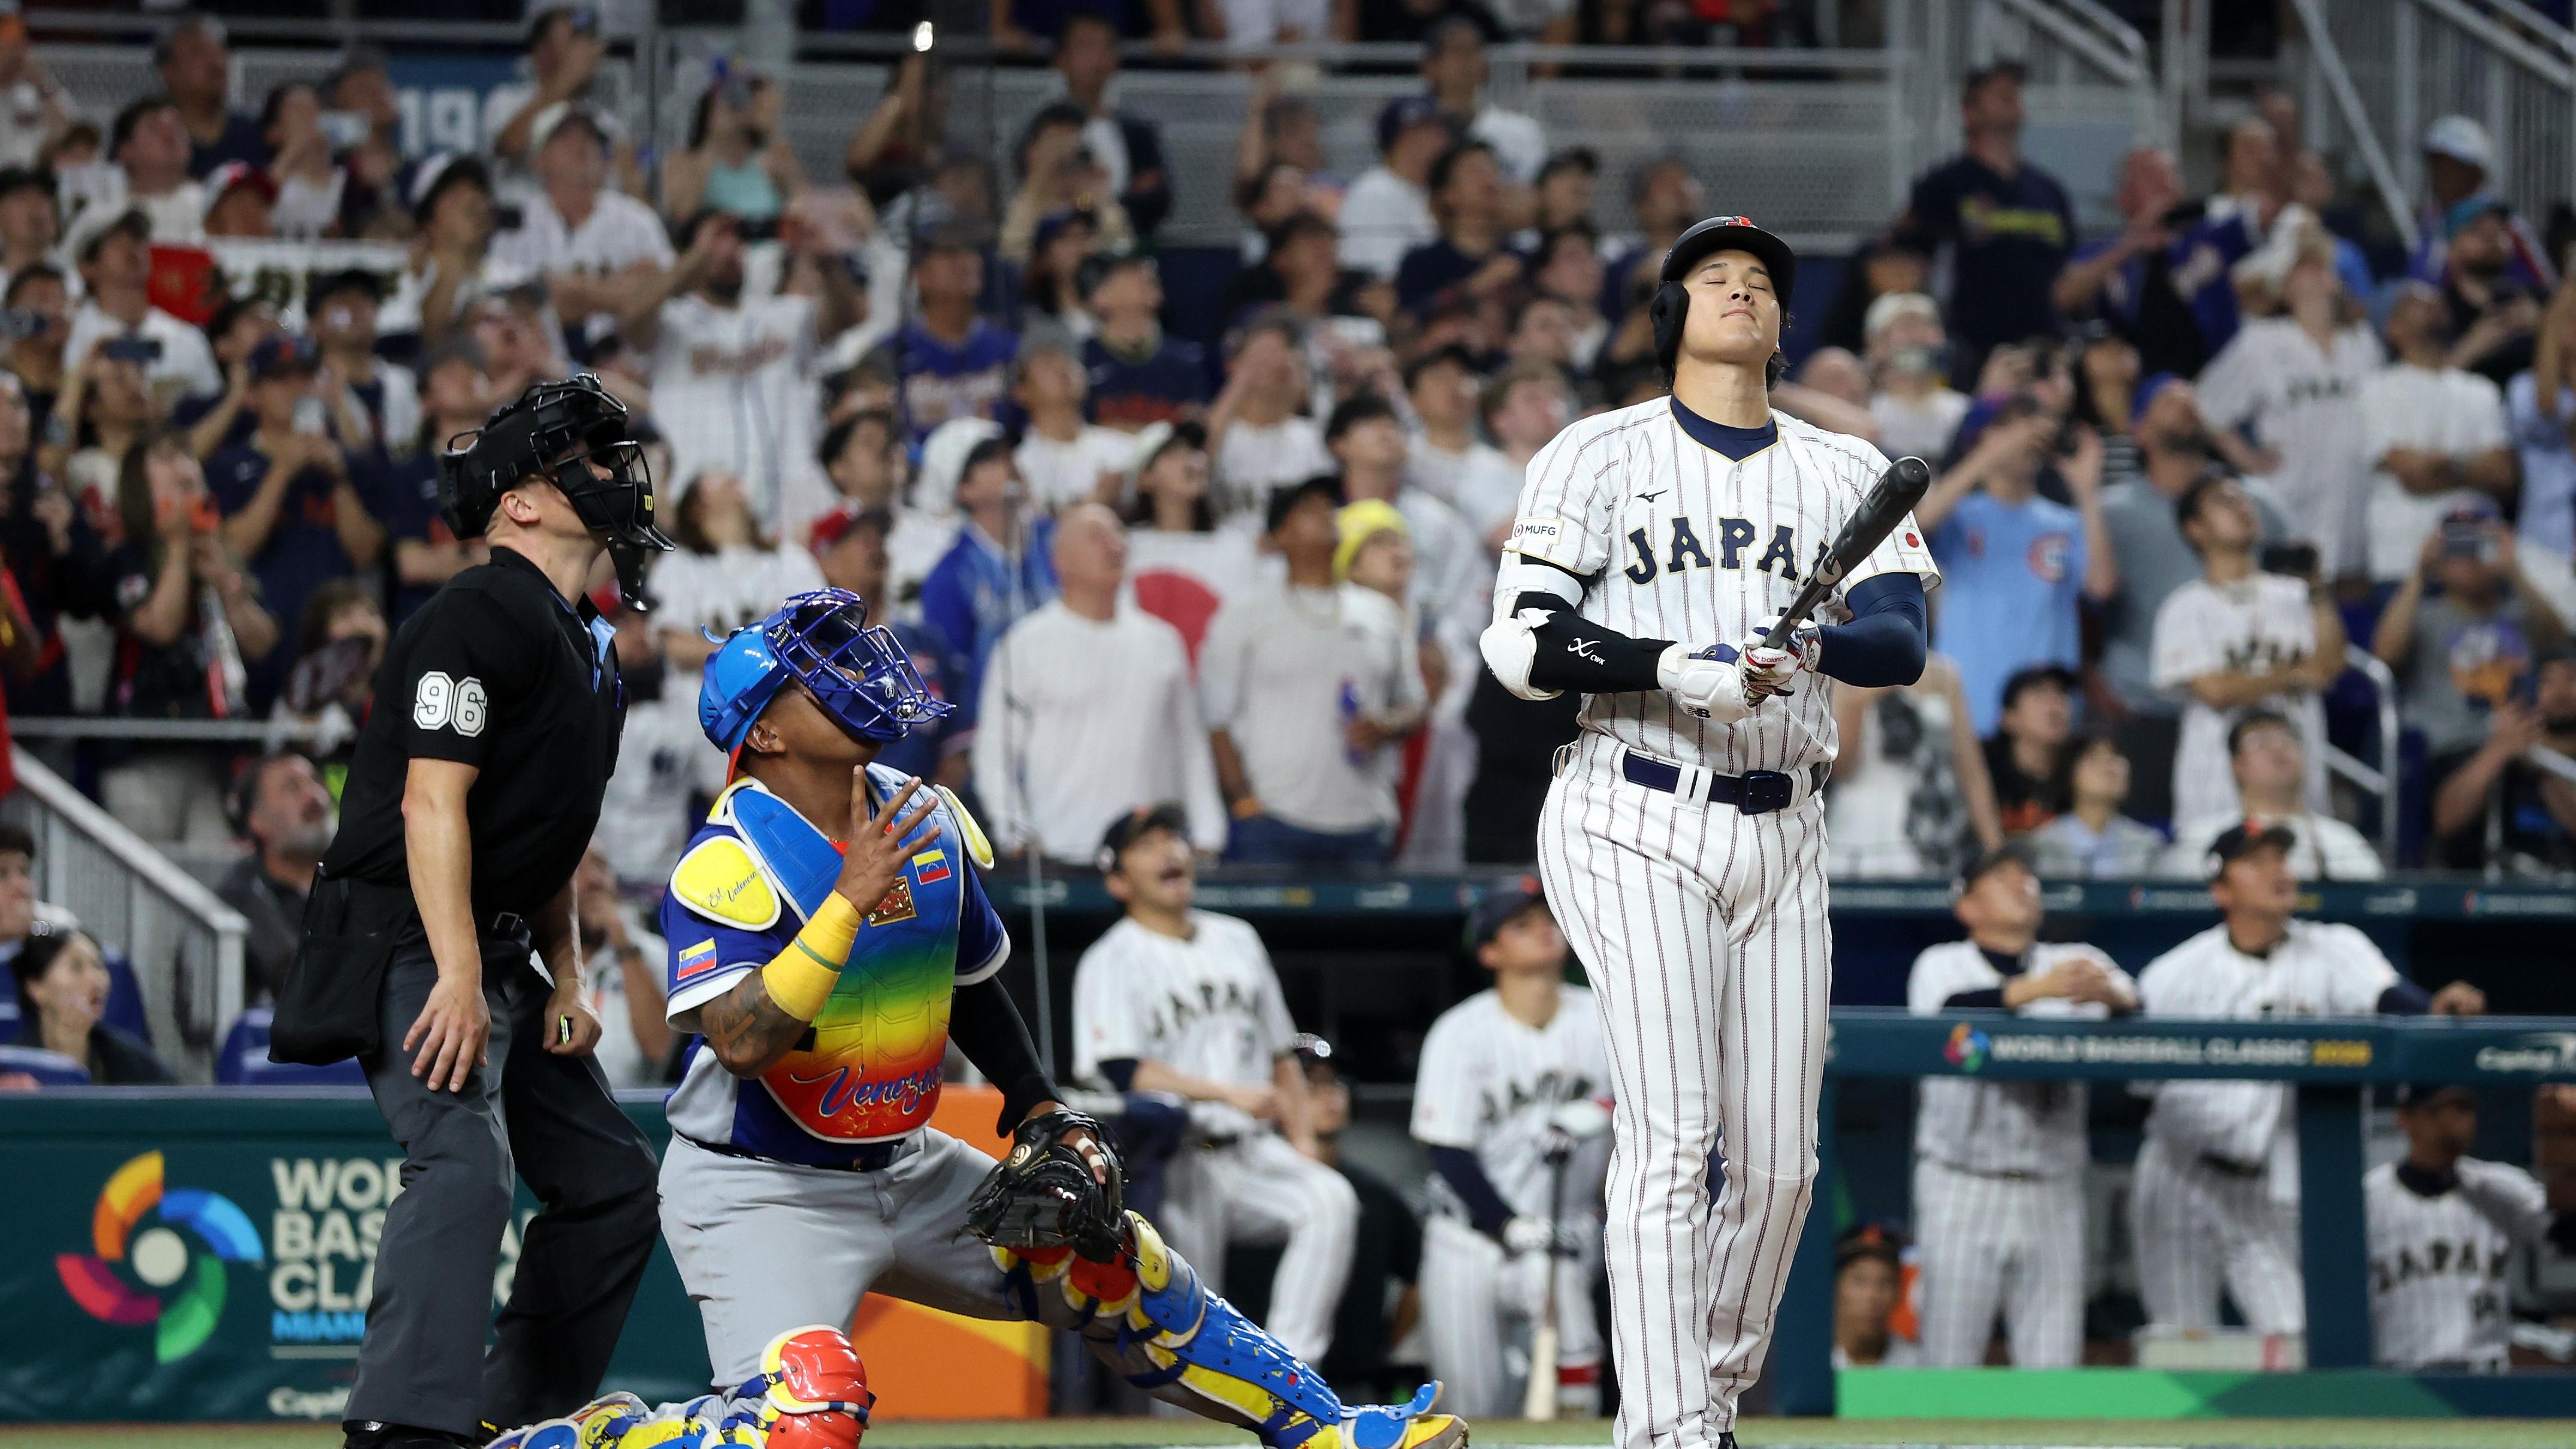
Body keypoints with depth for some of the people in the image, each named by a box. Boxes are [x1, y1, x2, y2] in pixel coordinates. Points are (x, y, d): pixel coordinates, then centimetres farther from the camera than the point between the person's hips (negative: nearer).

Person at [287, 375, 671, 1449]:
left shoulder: (590, 647, 18)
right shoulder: (482, 614, -13)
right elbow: (434, 800, -20)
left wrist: (565, 977, 12)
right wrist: (457, 976, -26)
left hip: (497, 954, 10)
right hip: (410, 944, -10)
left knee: (609, 1180, 11)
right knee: (463, 1160, -27)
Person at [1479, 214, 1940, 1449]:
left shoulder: (1844, 472, 12)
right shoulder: (1601, 456, 3)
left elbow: (1901, 640, -2)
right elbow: (1521, 641, -6)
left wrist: (1812, 649, -25)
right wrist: (1679, 668, -20)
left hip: (1781, 834, 4)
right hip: (1635, 824, -4)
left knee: (1780, 1159, 3)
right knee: (1669, 1136, -15)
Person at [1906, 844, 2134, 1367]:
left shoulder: (2077, 962, 11)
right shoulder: (1942, 965, 5)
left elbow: (2135, 1005, -8)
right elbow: (1952, 1011, -18)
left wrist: (2110, 995, -32)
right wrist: (2037, 989, -33)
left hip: (2052, 1194, 2)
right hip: (1963, 1187, -2)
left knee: (2054, 1370, -2)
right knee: (1950, 1357, -4)